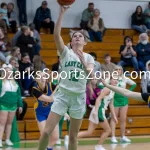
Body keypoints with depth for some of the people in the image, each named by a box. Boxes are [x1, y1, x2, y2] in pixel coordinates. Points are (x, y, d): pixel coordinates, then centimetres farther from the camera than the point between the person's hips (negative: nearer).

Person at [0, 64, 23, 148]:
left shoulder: (15, 82, 13)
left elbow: (18, 94, 16)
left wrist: (20, 105, 12)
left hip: (13, 105, 5)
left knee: (9, 123, 10)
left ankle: (8, 140, 16)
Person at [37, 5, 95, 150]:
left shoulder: (88, 57, 5)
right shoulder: (66, 52, 1)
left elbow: (91, 75, -13)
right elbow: (56, 34, -16)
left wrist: (84, 63, -32)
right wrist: (62, 12, -23)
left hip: (78, 97, 1)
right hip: (62, 94, -1)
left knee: (73, 136, 8)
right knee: (47, 131, -10)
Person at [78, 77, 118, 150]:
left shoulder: (113, 91, 19)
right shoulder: (107, 89, -10)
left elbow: (111, 104, 26)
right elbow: (98, 99, -20)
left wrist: (114, 116, 24)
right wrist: (96, 110, -29)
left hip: (101, 111, 9)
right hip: (99, 111, -9)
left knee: (89, 133, 4)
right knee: (108, 130, 4)